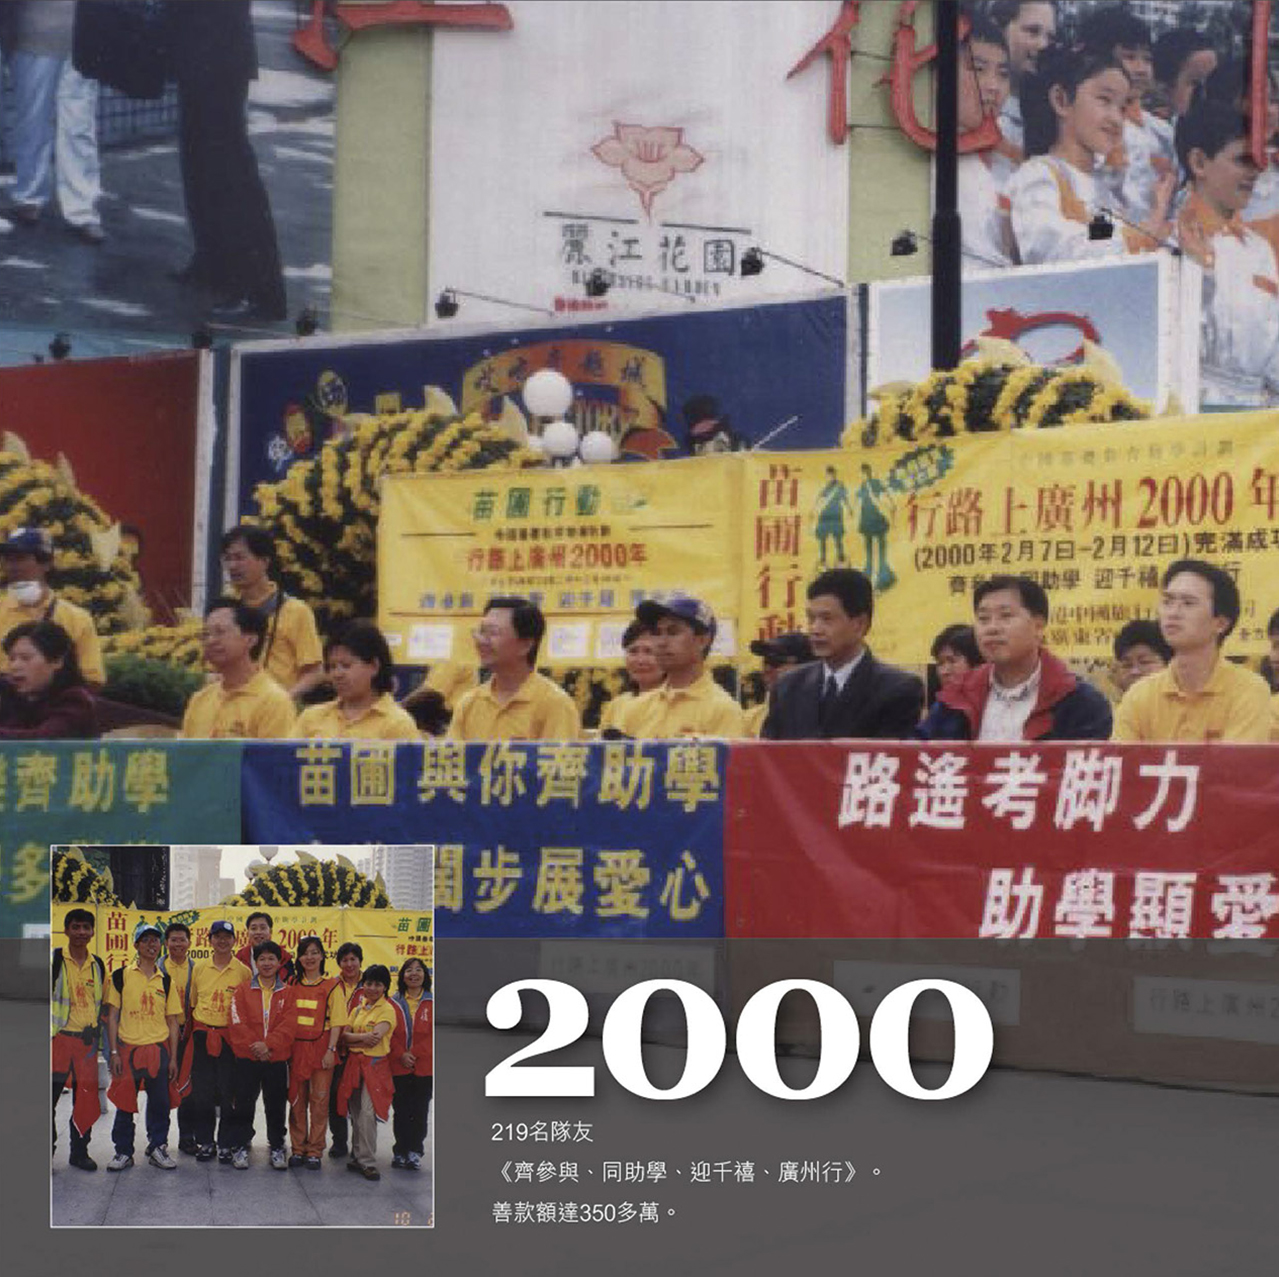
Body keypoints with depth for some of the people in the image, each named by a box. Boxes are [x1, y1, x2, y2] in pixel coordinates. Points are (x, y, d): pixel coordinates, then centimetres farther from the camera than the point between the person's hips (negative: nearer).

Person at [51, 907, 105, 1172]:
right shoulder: (54, 960, -1)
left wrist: (96, 1027, 9)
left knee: (86, 1098, 4)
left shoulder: (98, 965, 12)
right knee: (49, 1096, -4)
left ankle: (79, 1151, 14)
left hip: (87, 1040, 4)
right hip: (58, 1038, -4)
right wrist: (47, 1033, -9)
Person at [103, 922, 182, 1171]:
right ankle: (123, 1152, 13)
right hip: (128, 1049, -2)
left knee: (159, 1102, 4)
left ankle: (157, 1148, 17)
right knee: (124, 1103, 2)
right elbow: (112, 1016, 1)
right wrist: (114, 1052, -6)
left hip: (159, 1049, 2)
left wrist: (173, 1057, 5)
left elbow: (172, 1021, 11)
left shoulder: (165, 981, 9)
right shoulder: (121, 976, 2)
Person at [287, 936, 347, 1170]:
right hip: (296, 1048, 3)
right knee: (296, 1100, 5)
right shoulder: (293, 985, 10)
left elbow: (337, 1022, -3)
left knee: (319, 1100, -2)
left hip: (320, 1048, -3)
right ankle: (297, 1149, 14)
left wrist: (331, 1049, -12)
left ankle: (314, 1152, 4)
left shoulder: (332, 986, 0)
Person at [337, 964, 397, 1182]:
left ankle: (367, 1162, -13)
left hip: (375, 1065, -6)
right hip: (354, 1064, 6)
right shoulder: (358, 1010, 15)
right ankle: (358, 1156, 16)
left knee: (368, 1113, -15)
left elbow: (375, 1039, -15)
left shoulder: (387, 1010, -3)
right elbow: (344, 1035, 5)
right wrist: (363, 1037, -11)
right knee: (356, 1113, 8)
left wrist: (353, 1038, -7)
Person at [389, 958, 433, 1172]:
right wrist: (401, 1055, -12)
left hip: (424, 1067, 0)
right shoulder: (393, 1004, 5)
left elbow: (433, 1035, -1)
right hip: (399, 1067, 0)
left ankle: (415, 1153, 11)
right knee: (401, 1111, 2)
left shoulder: (432, 1004, 4)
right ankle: (400, 1152, 12)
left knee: (420, 1111, 1)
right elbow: (389, 1033, 1)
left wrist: (414, 1054, -10)